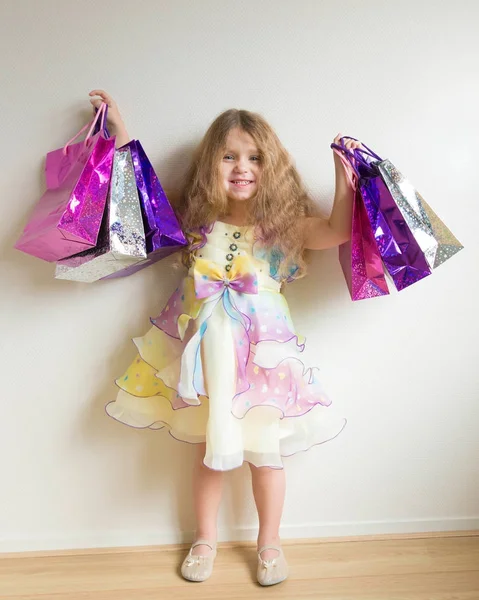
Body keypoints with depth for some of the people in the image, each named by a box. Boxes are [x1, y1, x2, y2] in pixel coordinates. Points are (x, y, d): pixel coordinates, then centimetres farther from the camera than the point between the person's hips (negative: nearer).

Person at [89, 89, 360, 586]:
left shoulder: (285, 224, -3)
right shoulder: (196, 221, 1)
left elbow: (338, 231, -15)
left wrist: (343, 170, -16)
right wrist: (120, 132, 11)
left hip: (262, 352, -1)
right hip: (207, 351, 1)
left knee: (265, 452, 11)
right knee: (209, 450, 15)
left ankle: (269, 543, 37)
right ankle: (204, 540, 39)